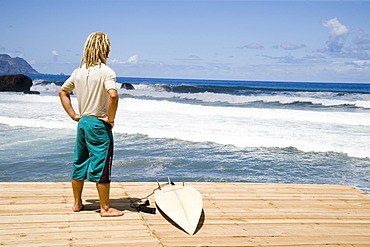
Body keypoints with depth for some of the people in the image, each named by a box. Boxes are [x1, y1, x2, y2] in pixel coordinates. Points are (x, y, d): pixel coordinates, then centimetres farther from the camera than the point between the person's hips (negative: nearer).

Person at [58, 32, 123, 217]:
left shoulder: (79, 71, 7)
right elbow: (113, 95, -30)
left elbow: (62, 92, 16)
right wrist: (111, 119, -18)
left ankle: (77, 203, 28)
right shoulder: (105, 71, -14)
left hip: (82, 122, 7)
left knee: (79, 163, 16)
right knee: (101, 166, 1)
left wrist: (73, 115, 13)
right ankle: (105, 208, 9)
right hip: (98, 124, -7)